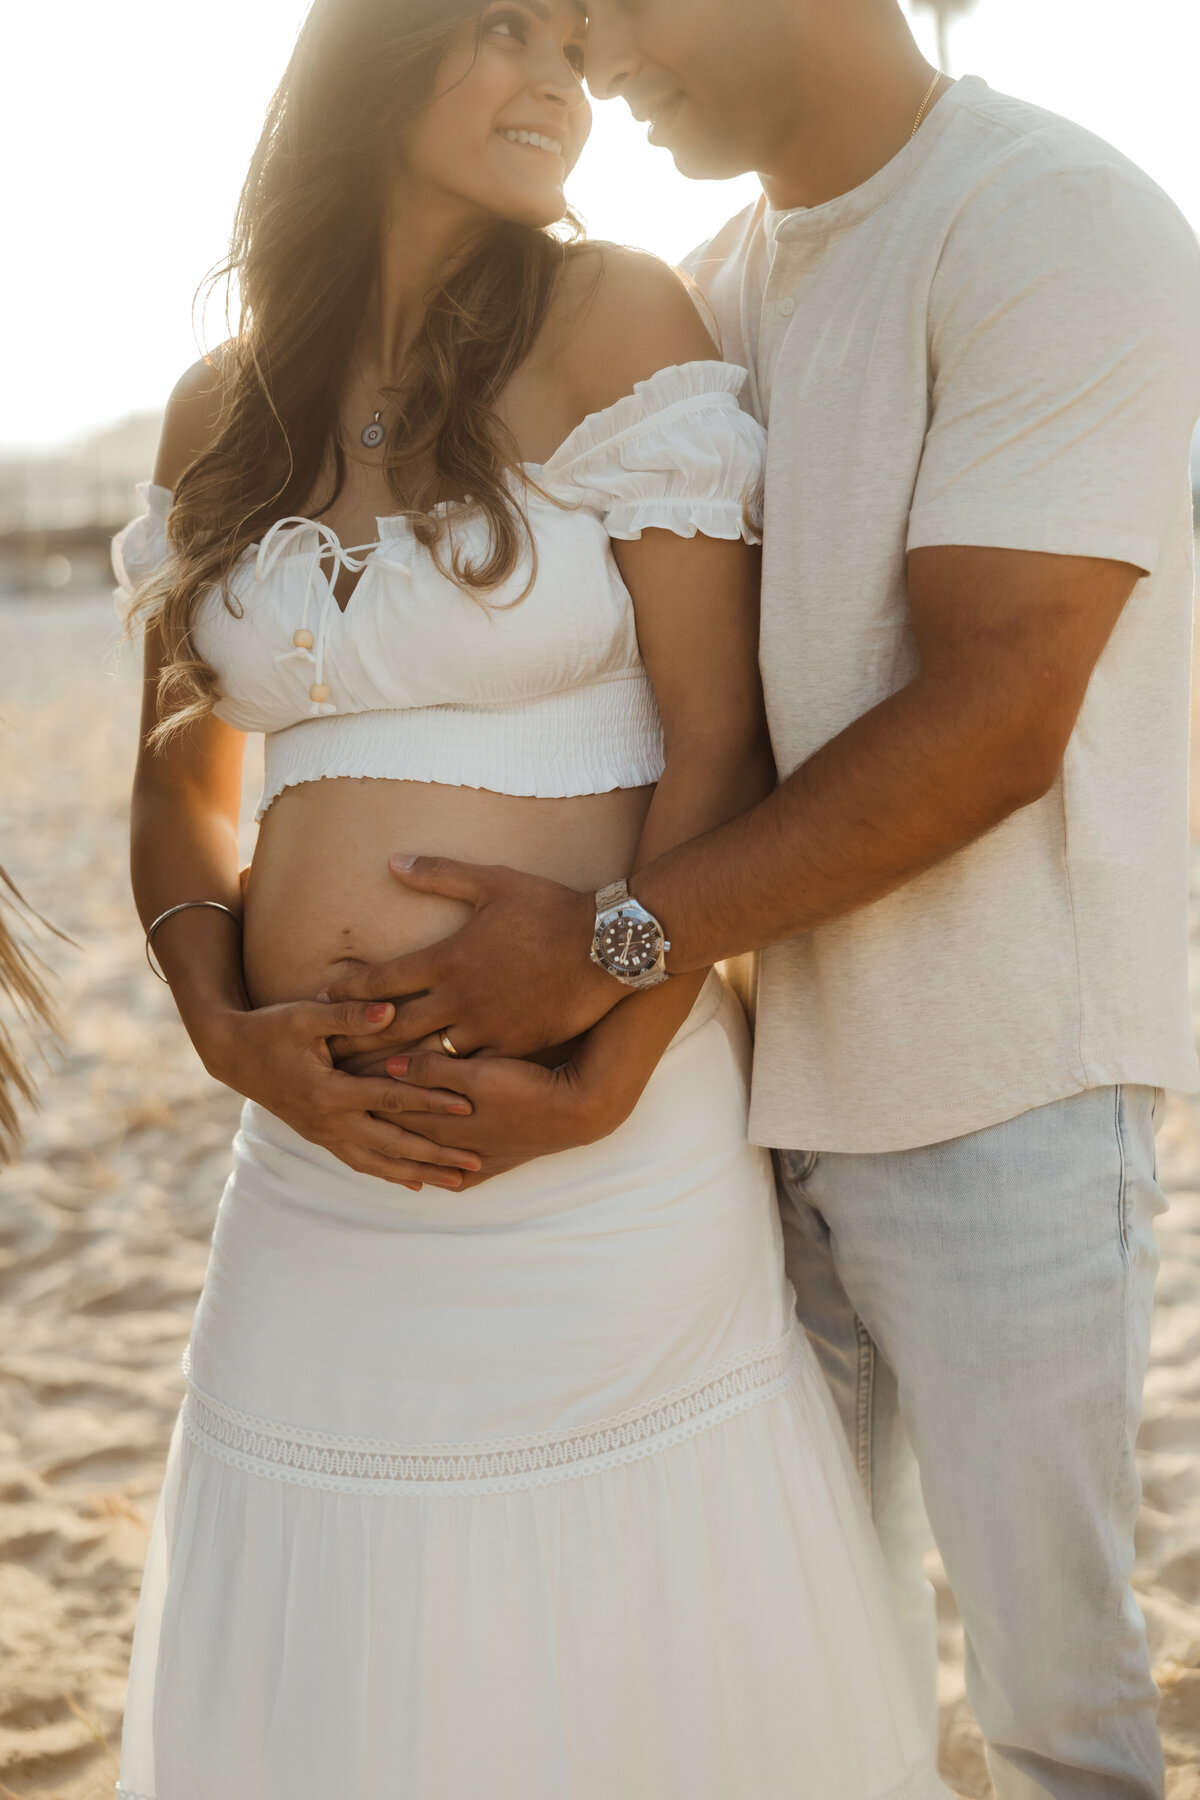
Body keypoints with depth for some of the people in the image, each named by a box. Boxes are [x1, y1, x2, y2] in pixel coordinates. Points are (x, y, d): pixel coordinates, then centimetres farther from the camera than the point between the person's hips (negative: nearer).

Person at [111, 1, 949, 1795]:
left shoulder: (611, 324, -4)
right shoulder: (221, 412, 8)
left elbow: (719, 737, -9)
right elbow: (180, 781, 12)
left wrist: (603, 1086, -14)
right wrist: (234, 1033, -4)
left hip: (606, 1132, -4)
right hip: (323, 1143, 4)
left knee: (619, 1641, 10)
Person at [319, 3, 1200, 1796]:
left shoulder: (1055, 224, -12)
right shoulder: (720, 282, 12)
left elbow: (991, 721, -20)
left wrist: (613, 941, -21)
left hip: (1002, 1084, -7)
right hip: (780, 1075, 7)